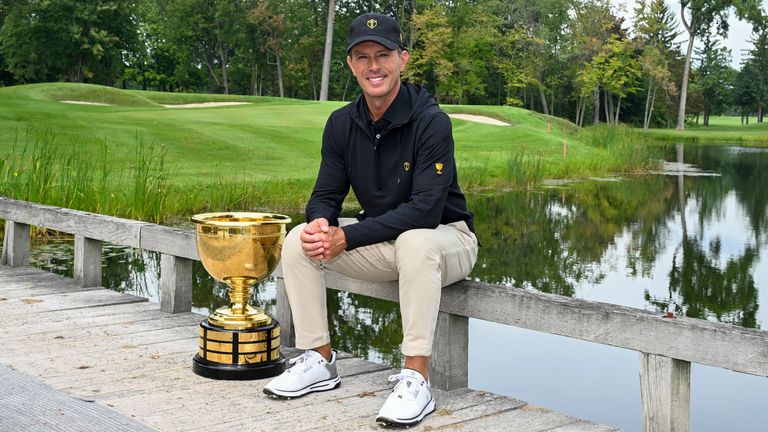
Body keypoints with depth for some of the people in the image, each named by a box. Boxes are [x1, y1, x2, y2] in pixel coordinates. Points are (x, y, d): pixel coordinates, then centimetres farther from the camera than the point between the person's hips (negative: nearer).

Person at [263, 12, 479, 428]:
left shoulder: (431, 121, -21)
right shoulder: (342, 123, -1)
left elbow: (425, 210, -29)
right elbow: (326, 194, 3)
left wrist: (346, 238, -31)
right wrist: (320, 222, -24)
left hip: (446, 240, -6)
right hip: (382, 243, 6)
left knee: (415, 241, -39)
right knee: (299, 240, -11)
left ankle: (416, 378, -32)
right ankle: (319, 359, -1)